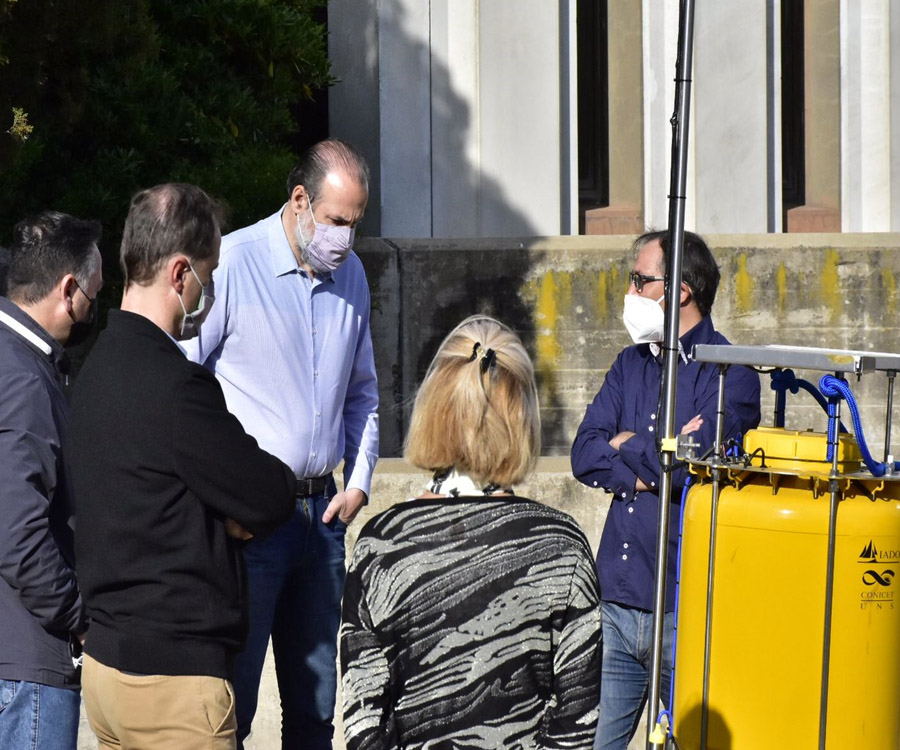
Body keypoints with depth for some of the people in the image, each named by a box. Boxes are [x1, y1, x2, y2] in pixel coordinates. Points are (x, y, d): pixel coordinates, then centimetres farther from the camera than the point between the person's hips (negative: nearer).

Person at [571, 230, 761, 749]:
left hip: (686, 608, -6)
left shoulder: (730, 375, -7)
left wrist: (627, 445, -2)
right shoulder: (630, 365, 15)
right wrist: (653, 462, -11)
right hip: (618, 600, 6)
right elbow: (584, 455, 4)